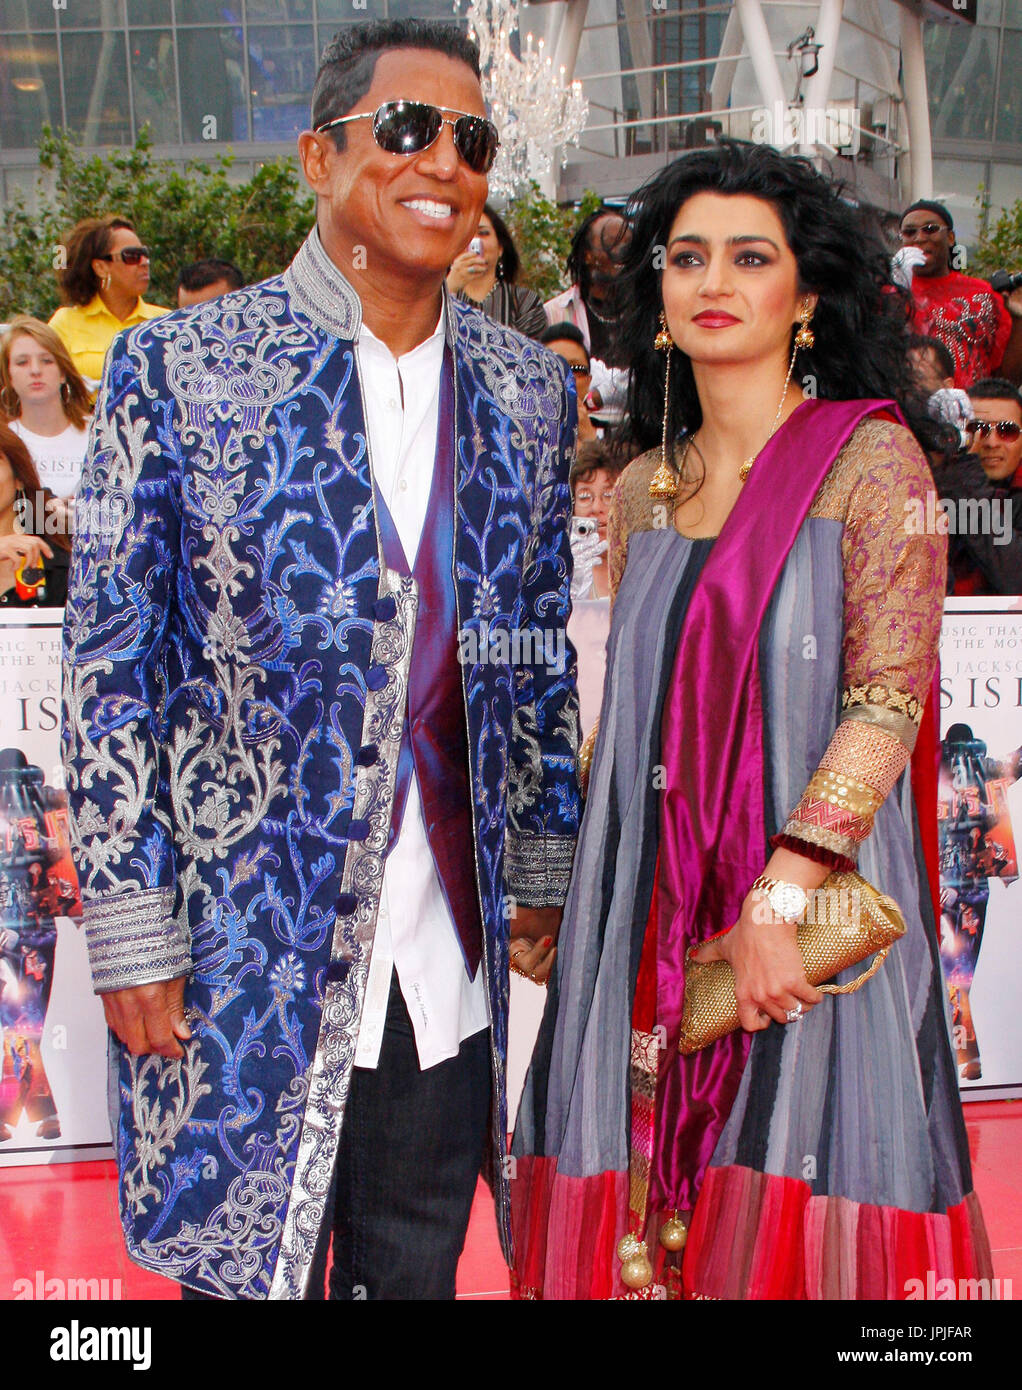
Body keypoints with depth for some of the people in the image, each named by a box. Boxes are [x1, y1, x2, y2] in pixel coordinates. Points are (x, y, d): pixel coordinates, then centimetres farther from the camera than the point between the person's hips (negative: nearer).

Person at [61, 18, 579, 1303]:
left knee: (416, 1269, 16)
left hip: (451, 950, 4)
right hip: (245, 953, -3)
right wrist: (130, 932, -9)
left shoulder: (529, 391, 6)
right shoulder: (179, 366, -6)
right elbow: (110, 665, -6)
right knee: (247, 1263, 9)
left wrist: (542, 878, 11)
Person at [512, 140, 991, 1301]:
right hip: (649, 915, 5)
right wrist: (560, 896, 13)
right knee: (642, 1214, 7)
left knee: (790, 1216, -1)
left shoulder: (870, 457, -4)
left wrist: (777, 904, -19)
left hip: (813, 895, -5)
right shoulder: (645, 489, 12)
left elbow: (887, 704, -12)